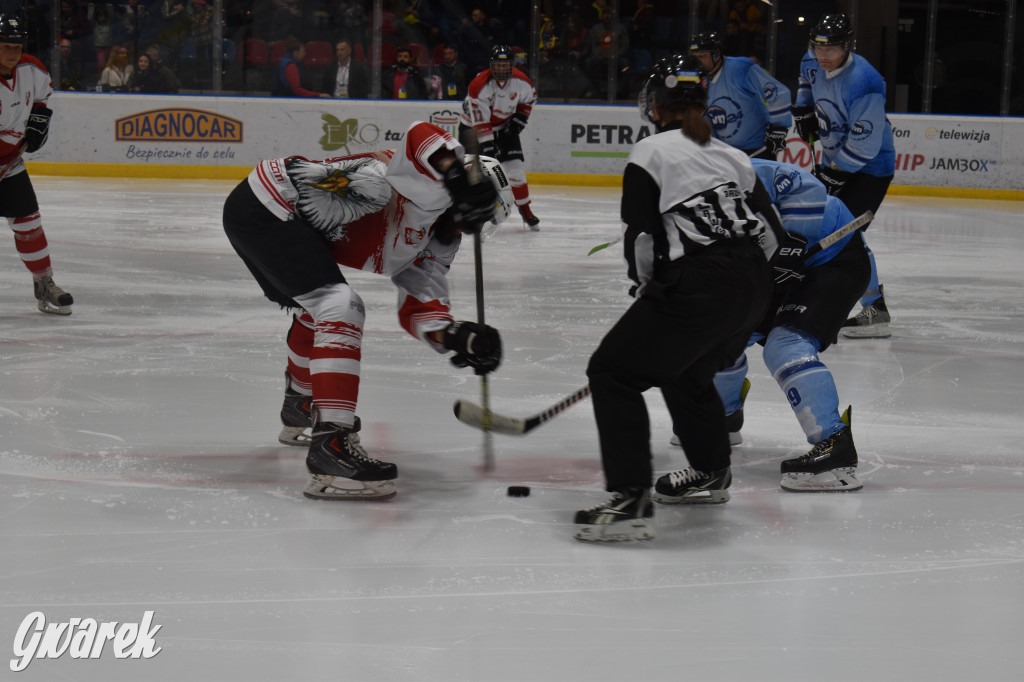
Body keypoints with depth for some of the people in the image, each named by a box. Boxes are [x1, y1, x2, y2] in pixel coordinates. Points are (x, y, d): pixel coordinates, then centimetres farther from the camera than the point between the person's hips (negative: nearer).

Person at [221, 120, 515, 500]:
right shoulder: (430, 194, -12)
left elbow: (419, 305, 8)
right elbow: (421, 137, -32)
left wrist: (456, 336, -10)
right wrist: (459, 177, -47)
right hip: (264, 206, -11)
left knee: (318, 309, 32)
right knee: (339, 308, -22)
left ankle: (300, 411, 56)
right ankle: (330, 448, -30)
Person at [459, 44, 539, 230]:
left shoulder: (520, 80, -16)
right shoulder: (479, 85, -30)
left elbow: (529, 98, 8)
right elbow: (480, 121, -30)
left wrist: (519, 119, -4)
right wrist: (488, 147, -33)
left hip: (504, 127, 3)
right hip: (473, 126, -3)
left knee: (515, 169, -4)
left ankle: (525, 210, 10)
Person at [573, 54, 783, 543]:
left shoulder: (650, 153, 1)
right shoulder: (730, 155, 19)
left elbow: (642, 236, -6)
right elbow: (771, 231, 16)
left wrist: (645, 287, 10)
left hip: (699, 288, -8)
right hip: (754, 290, 8)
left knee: (613, 371, -1)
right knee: (685, 372, 31)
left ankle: (630, 502, -11)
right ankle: (711, 472, 49)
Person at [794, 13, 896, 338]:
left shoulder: (863, 83, -31)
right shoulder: (816, 63, -3)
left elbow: (865, 143, -29)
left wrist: (834, 174, -22)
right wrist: (804, 109, 14)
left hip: (869, 168, -10)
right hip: (834, 160, 10)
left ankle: (876, 313, -17)